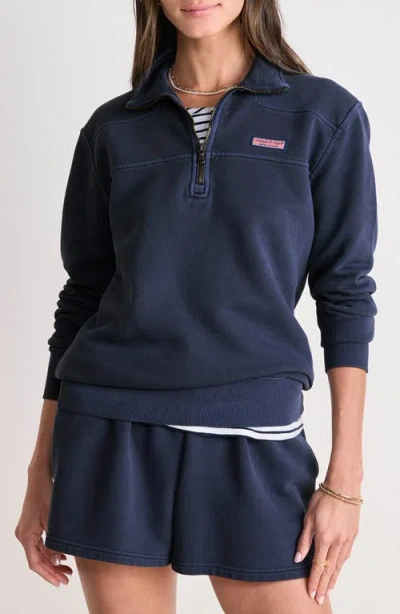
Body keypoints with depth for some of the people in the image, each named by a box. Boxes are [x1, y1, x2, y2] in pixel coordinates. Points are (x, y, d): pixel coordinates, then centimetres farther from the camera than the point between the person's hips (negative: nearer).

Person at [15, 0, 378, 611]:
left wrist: (346, 478, -5)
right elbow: (82, 295, 10)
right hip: (111, 429, 2)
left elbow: (345, 292, 0)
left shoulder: (325, 114, 2)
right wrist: (42, 473, 8)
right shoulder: (113, 128, 7)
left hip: (253, 435, -1)